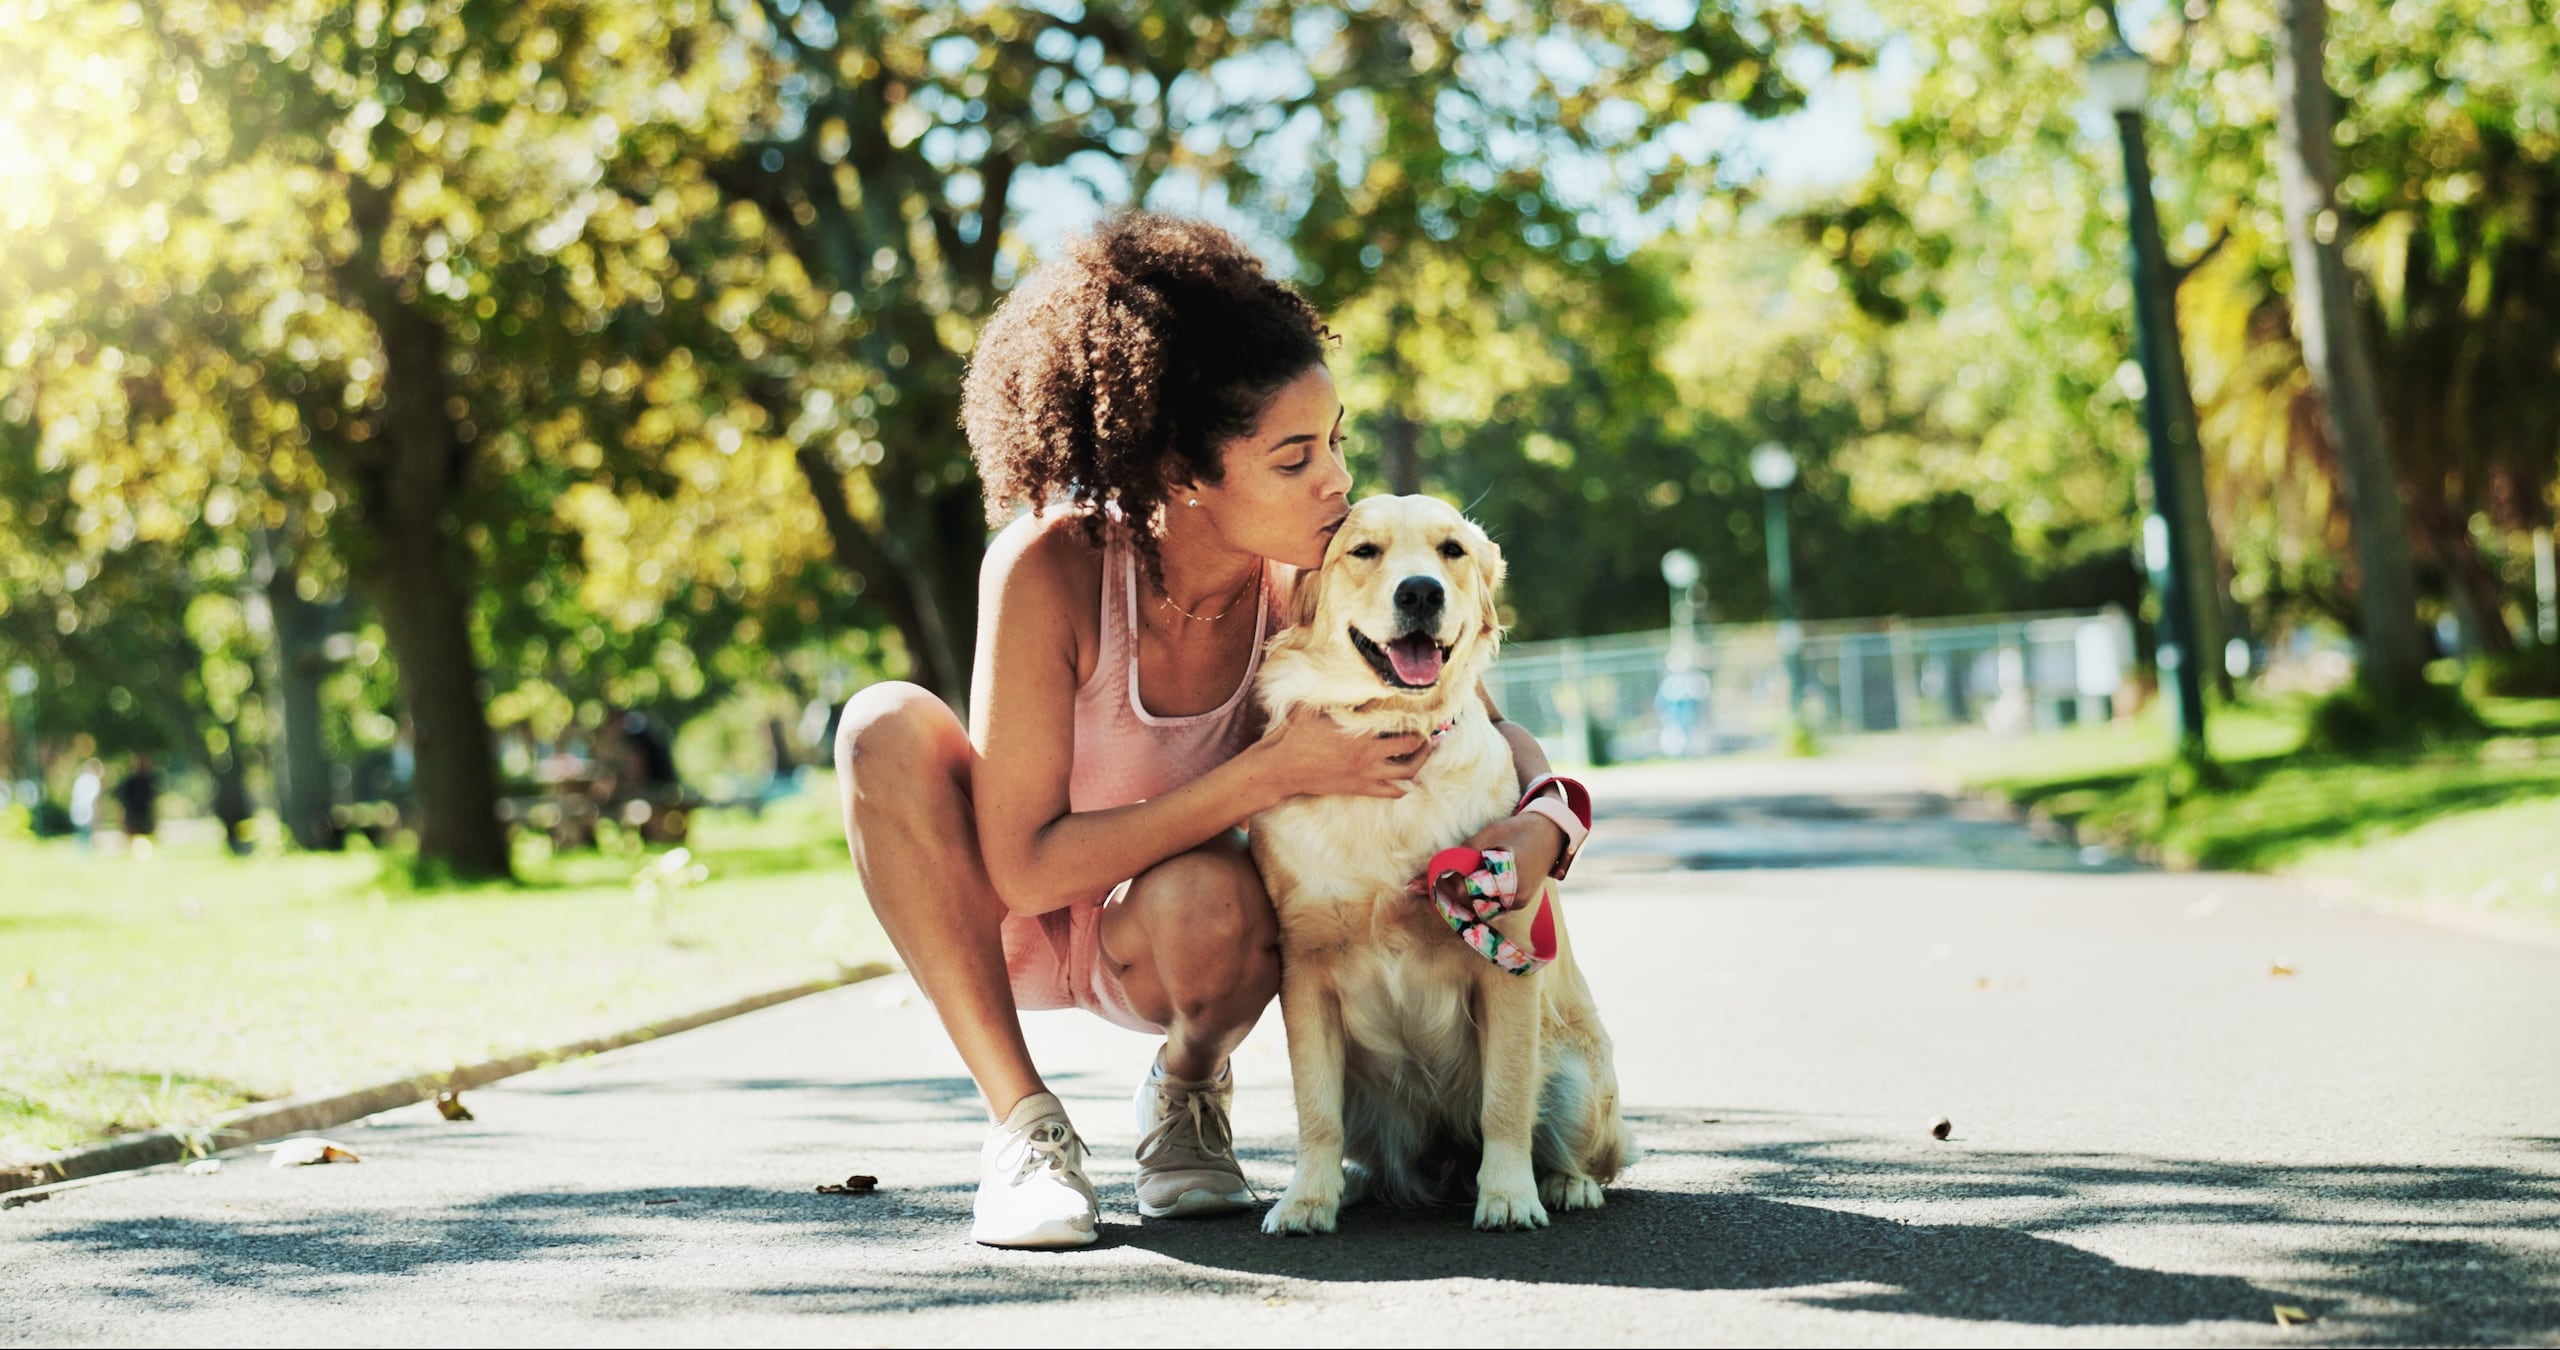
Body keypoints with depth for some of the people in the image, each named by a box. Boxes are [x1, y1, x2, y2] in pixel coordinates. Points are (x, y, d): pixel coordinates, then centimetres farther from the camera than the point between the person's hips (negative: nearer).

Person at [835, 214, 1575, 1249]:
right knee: (888, 725, -31)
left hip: (1163, 939, 1)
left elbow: (1497, 734, -6)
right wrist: (1273, 773, -35)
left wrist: (1541, 824, -30)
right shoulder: (1047, 569, -31)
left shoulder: (1318, 580, -23)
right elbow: (1026, 868, -28)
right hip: (1013, 926, -1)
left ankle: (1189, 1082, 2)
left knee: (1209, 903, -36)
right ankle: (1021, 1117, -15)